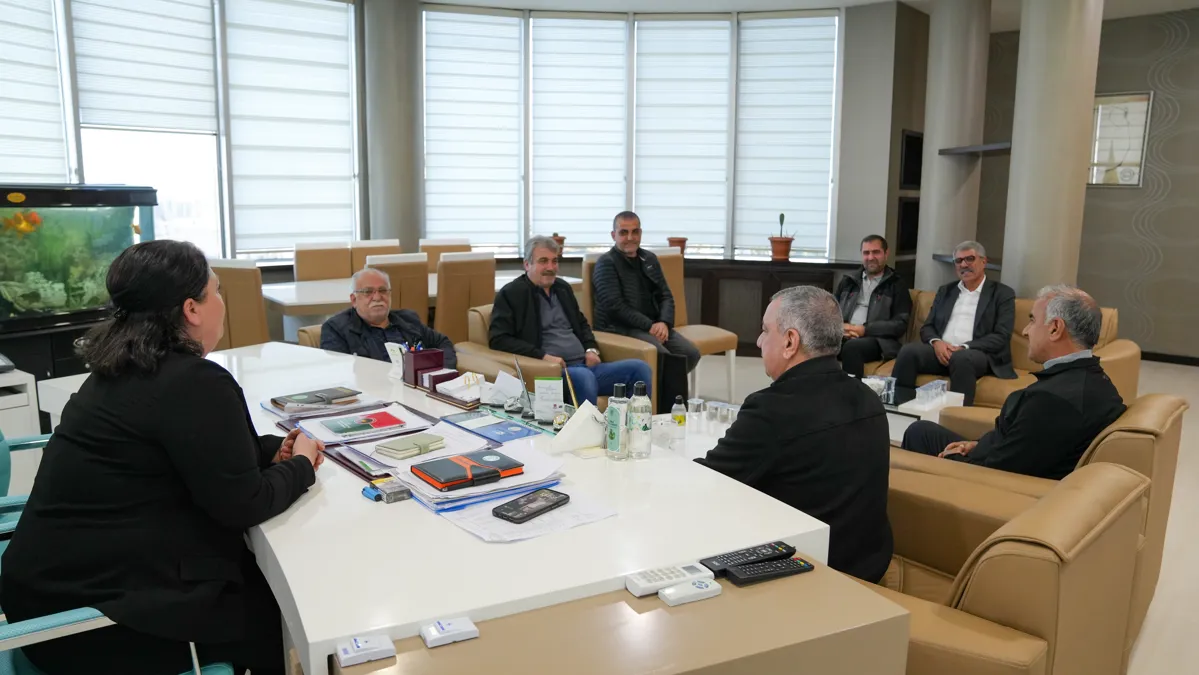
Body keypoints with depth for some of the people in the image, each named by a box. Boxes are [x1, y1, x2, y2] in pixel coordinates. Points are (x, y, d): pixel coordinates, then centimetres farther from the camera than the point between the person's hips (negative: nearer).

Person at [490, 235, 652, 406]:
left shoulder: (563, 288, 20)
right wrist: (542, 356, -17)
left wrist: (591, 349, 9)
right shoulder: (511, 294, 0)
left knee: (639, 368, -13)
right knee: (583, 376, -39)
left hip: (585, 366, 7)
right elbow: (498, 340, -8)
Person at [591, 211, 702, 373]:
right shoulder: (606, 263, -3)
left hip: (654, 325, 7)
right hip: (620, 327, -7)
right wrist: (649, 325, -17)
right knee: (663, 358, -30)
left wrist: (664, 322, -7)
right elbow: (615, 306, -13)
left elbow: (666, 296, 14)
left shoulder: (649, 259, 17)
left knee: (691, 354, -14)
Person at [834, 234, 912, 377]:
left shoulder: (897, 285, 10)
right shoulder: (848, 282, 23)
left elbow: (900, 324, 0)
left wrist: (865, 330, -11)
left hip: (878, 340, -3)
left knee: (852, 347, -38)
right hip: (843, 335, 3)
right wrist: (839, 327, -5)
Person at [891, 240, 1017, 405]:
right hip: (941, 351, 4)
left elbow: (1001, 337, -4)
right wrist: (936, 342, -9)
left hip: (979, 354, -3)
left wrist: (965, 348, -17)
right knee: (909, 350, -26)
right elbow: (927, 327, 15)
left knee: (961, 358, -38)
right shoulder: (945, 291, 21)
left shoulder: (1002, 293, 7)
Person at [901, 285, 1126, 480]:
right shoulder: (1093, 378, -4)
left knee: (921, 432, 11)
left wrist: (958, 459, -8)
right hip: (1021, 467, 8)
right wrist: (980, 445, 2)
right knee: (923, 431, 19)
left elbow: (995, 470, -27)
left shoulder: (1053, 397, -34)